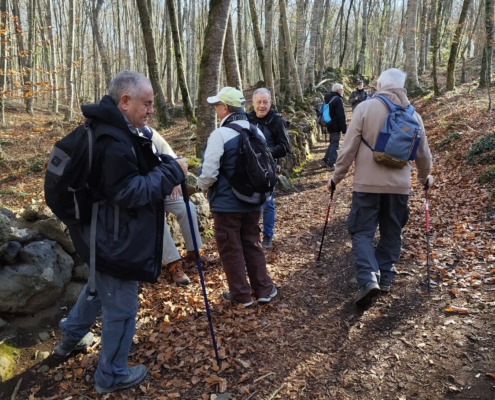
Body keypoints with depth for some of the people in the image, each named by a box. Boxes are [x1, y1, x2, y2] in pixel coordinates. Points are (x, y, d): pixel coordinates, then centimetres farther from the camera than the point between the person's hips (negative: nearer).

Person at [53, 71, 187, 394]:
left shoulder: (113, 130, 6)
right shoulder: (114, 141, -27)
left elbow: (133, 172, 14)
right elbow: (130, 192, -28)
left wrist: (164, 167, 0)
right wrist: (171, 171, -22)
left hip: (105, 233, 11)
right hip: (115, 240, -11)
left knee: (99, 286, 32)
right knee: (121, 307, 7)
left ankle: (71, 337, 54)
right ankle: (111, 376, 28)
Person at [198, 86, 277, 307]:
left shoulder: (220, 134, -17)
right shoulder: (257, 132, 3)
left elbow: (209, 172, -20)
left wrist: (203, 187, 1)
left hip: (226, 203, -6)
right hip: (253, 201, 6)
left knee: (231, 248, 8)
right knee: (252, 243, 19)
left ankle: (241, 294, 19)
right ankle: (264, 289, 25)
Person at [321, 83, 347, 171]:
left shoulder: (328, 98, 11)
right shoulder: (338, 100, -18)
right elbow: (341, 116, -20)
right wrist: (344, 128, -16)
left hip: (330, 125, 9)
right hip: (336, 126, -9)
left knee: (332, 143, 20)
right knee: (334, 144, -2)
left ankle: (325, 160, 22)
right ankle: (331, 164, 0)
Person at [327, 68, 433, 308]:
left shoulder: (365, 108, -6)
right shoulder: (413, 115, 6)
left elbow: (349, 148, -7)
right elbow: (423, 153, 14)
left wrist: (336, 177, 3)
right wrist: (425, 177, 32)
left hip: (367, 183, -3)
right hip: (399, 185, 3)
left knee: (362, 232, 5)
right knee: (391, 233, 17)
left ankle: (368, 279, -11)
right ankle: (385, 279, 23)